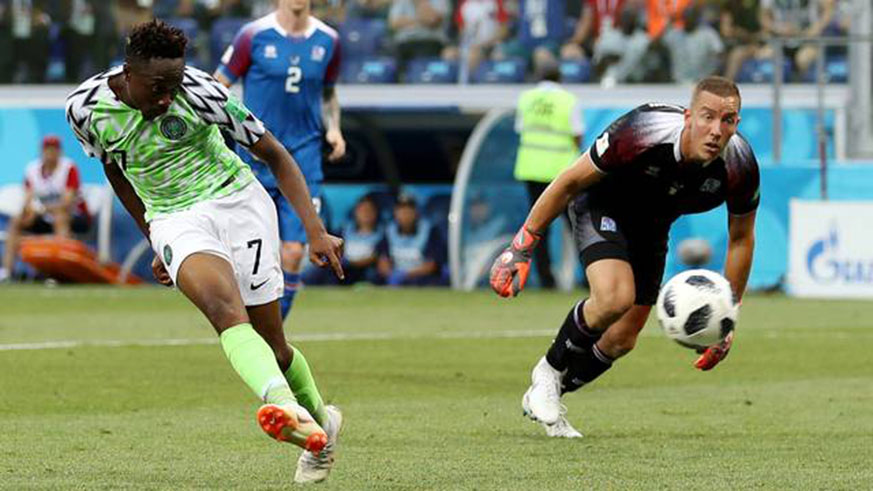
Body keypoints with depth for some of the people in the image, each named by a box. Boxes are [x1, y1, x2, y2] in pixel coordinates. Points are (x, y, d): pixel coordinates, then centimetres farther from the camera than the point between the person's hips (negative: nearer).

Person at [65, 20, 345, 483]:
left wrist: (316, 230, -18)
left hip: (237, 202, -1)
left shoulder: (198, 92, -18)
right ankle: (286, 408, -54)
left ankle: (321, 419, 30)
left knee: (272, 347, -1)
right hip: (175, 221, 1)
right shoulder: (85, 107, -8)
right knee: (225, 307, -31)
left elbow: (274, 155, -10)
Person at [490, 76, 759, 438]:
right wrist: (522, 247, -18)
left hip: (651, 228, 5)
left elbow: (741, 238, -6)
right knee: (615, 296, -32)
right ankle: (550, 372, -5)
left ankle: (542, 399, 31)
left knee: (622, 341, 6)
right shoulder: (642, 132, -37)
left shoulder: (740, 167, -26)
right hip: (601, 206, -5)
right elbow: (570, 181, -22)